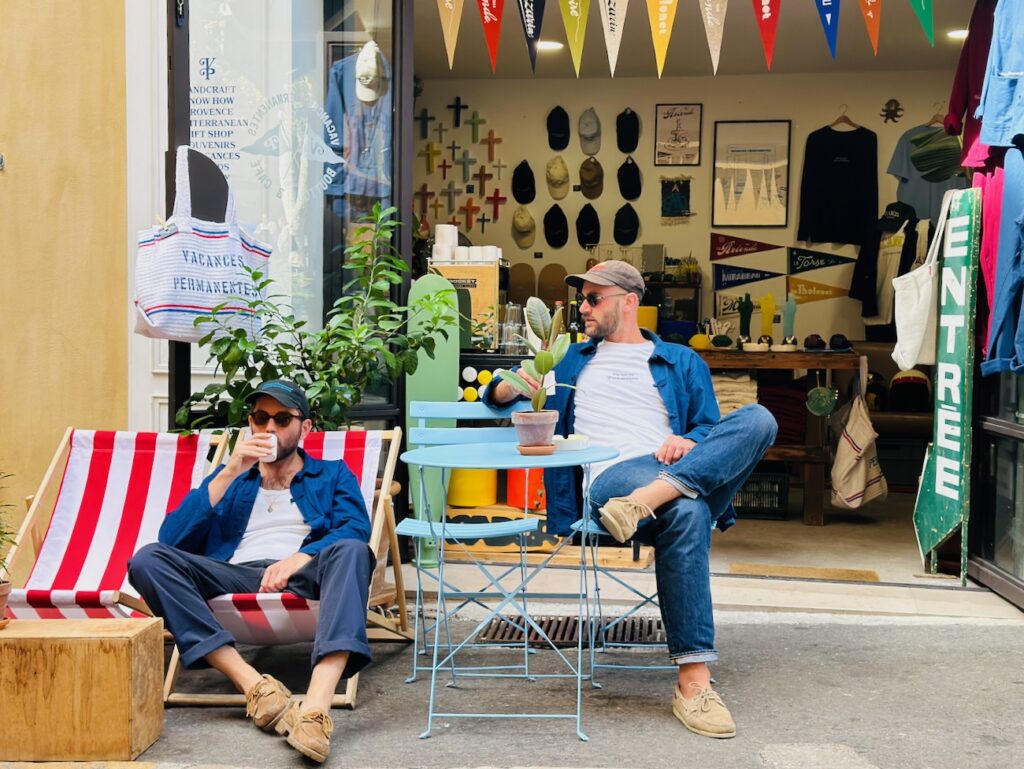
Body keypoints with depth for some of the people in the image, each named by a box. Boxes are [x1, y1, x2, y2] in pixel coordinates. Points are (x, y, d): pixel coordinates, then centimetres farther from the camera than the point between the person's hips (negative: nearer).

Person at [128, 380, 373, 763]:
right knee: (149, 558, -24)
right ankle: (254, 684, -35)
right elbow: (171, 539, 9)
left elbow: (356, 531, 0)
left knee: (350, 551, -34)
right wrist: (229, 474, 0)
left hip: (303, 579, -2)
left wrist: (298, 558, -19)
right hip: (234, 579, 2)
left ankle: (316, 705, -52)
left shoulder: (332, 475, 22)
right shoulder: (229, 477, 26)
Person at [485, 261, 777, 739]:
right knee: (687, 511, -38)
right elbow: (497, 395, 29)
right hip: (610, 480, -2)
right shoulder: (572, 361, 30)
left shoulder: (682, 362, 25)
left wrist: (689, 441, -9)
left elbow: (712, 429, 16)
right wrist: (512, 385, 3)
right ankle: (692, 683, -39)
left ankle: (650, 499, -45)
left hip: (683, 472, 2)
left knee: (758, 419, -27)